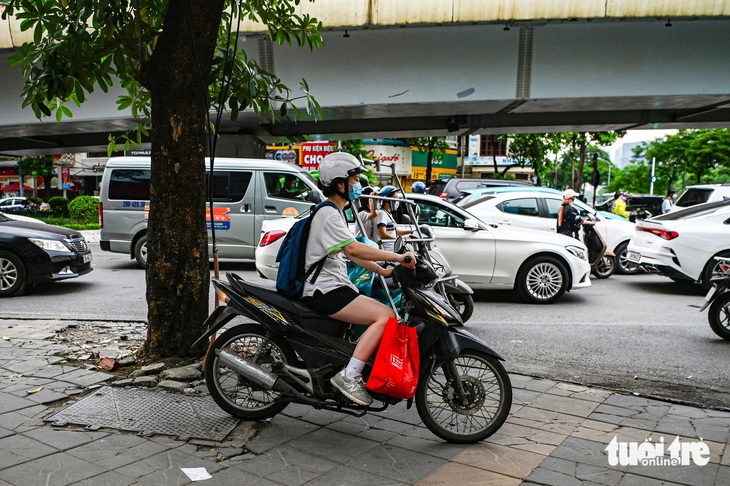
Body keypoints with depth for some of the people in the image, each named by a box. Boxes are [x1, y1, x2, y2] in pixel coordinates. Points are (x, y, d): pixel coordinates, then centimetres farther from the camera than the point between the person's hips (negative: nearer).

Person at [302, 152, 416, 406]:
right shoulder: (328, 214, -13)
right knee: (386, 316, -22)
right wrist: (398, 257, -26)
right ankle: (348, 376, -21)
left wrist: (383, 271, 14)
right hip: (326, 291, -10)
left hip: (336, 286, 10)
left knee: (386, 313, 8)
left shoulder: (334, 213, 21)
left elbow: (350, 252, 24)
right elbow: (353, 249, -26)